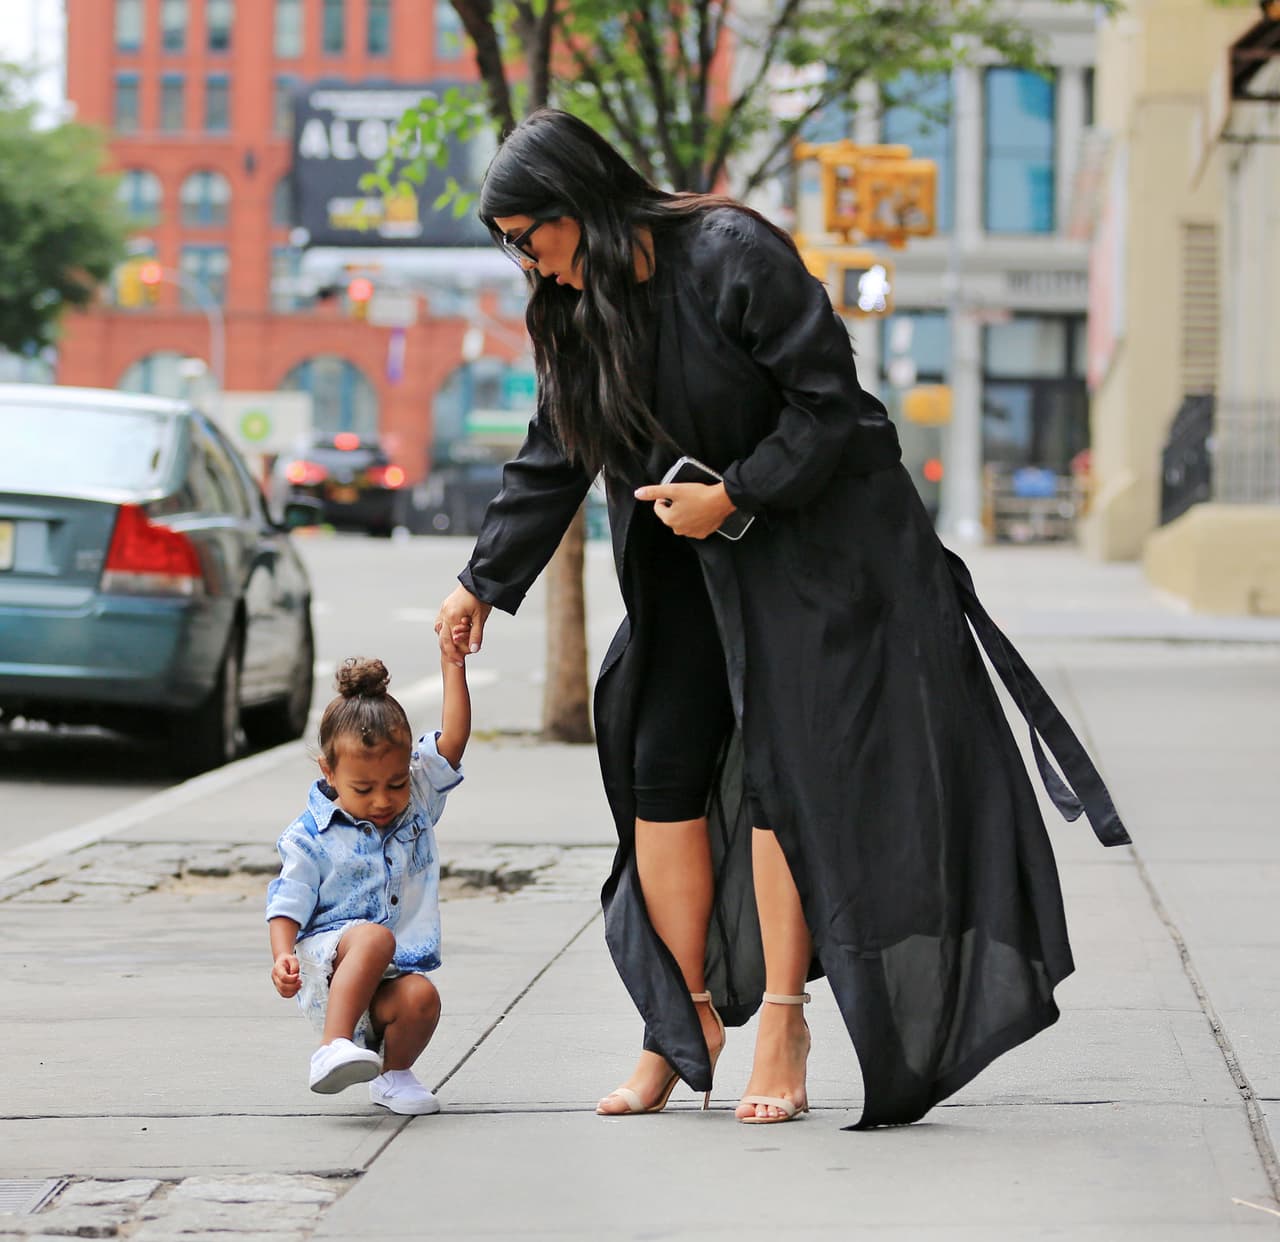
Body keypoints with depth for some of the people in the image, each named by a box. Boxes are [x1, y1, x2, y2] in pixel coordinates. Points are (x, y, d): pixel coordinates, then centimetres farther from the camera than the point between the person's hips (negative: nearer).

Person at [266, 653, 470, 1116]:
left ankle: (393, 1072, -2)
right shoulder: (310, 838, -2)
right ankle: (333, 1048, -43)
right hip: (323, 965, -3)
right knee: (375, 937, -37)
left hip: (387, 977, 4)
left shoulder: (418, 799, 9)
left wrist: (452, 664, -2)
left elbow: (453, 737, 4)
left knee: (420, 997, -31)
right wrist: (282, 956, -21)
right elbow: (287, 905, -2)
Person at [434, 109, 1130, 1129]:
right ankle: (689, 1022, 9)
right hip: (691, 568, 7)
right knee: (661, 767, 0)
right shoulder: (575, 313, 3)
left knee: (783, 767, -10)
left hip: (813, 543, -7)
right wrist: (485, 584, 13)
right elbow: (551, 461, 14)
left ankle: (782, 1024, -3)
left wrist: (732, 494, -21)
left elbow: (829, 404, -19)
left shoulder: (733, 259, -20)